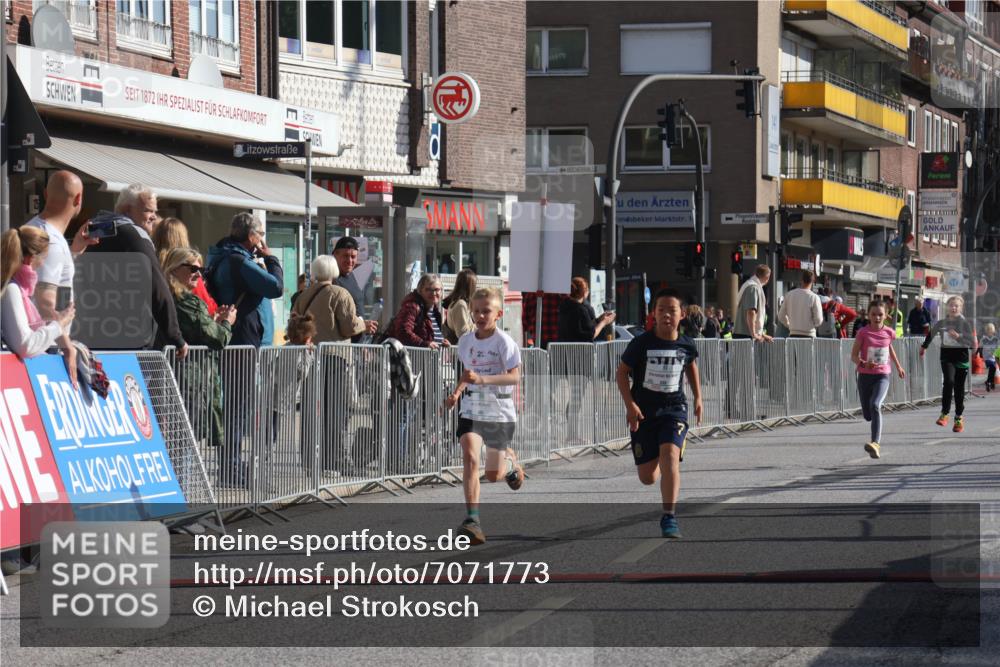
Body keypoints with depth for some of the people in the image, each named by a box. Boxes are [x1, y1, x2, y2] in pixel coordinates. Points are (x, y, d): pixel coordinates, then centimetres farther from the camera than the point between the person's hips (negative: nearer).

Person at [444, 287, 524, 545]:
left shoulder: (504, 342, -13)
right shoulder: (465, 341, 3)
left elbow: (515, 377, -23)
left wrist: (482, 379, -35)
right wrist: (457, 392, 5)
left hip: (500, 412, -3)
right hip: (471, 410, 3)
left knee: (493, 474, 9)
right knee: (470, 457, -22)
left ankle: (511, 462, 47)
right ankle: (472, 519, -23)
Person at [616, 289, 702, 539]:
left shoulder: (686, 345, -2)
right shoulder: (641, 344, -10)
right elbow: (621, 373, -2)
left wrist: (697, 398, 19)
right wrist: (630, 405, -12)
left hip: (674, 408, 0)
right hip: (644, 412, 0)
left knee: (670, 456, -26)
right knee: (647, 478, 5)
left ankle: (669, 518, -22)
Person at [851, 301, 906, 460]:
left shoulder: (888, 333, -1)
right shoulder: (863, 333, -7)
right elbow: (854, 355, -9)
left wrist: (898, 366, 33)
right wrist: (863, 363, -31)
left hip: (883, 375, -1)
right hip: (865, 376, 1)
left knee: (875, 405, -27)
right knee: (867, 415, 9)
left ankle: (875, 443, -35)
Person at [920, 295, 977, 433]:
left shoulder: (965, 323, -1)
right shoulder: (941, 323, 3)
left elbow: (972, 344, -5)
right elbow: (931, 334, 21)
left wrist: (958, 336, -19)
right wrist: (923, 347, 33)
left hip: (961, 356, 0)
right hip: (947, 357, 0)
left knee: (959, 388, 6)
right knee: (948, 381, -23)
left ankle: (959, 418, 19)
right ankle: (944, 414, -17)